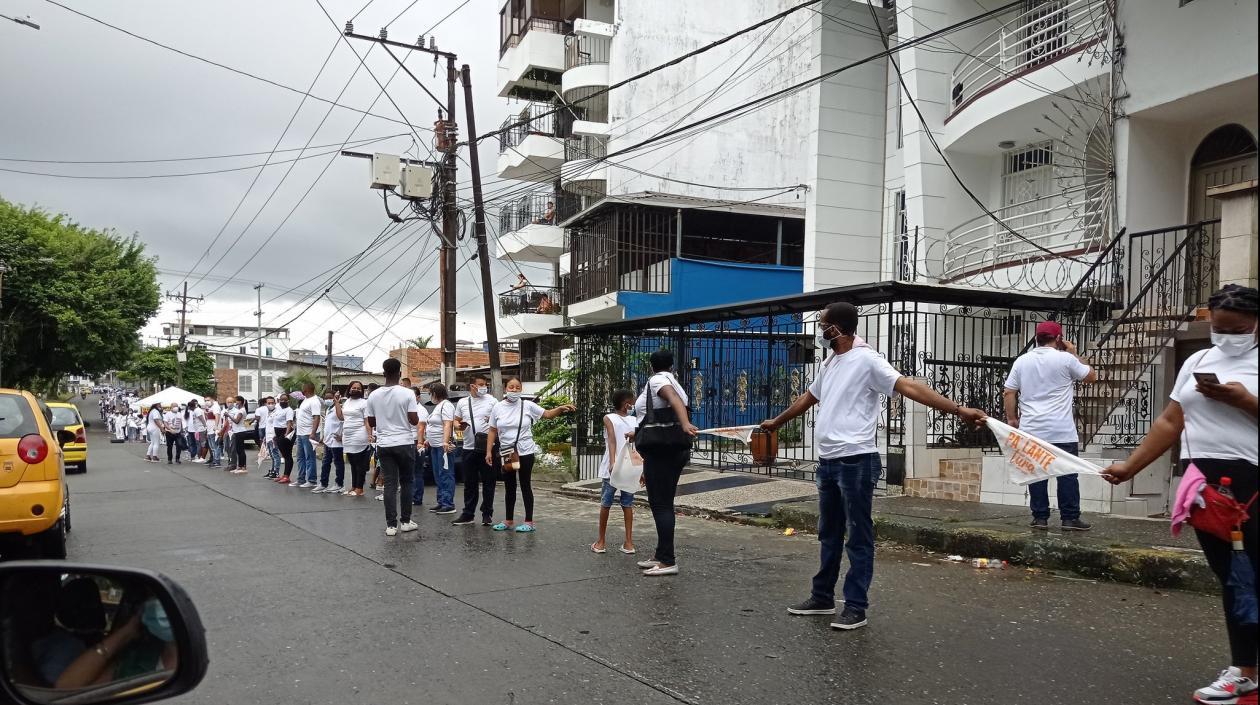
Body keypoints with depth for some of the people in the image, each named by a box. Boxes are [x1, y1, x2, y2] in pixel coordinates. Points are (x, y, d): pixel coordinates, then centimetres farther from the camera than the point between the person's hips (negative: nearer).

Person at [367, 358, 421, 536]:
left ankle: (391, 524, 1)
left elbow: (371, 423, 7)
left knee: (390, 484, 4)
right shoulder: (407, 394, -11)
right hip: (404, 443, -2)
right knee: (406, 482, 11)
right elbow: (414, 420, -12)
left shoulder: (373, 396, 0)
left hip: (384, 445, 2)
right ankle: (405, 521, 14)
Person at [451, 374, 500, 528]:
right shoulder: (462, 402, 11)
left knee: (488, 482, 2)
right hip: (469, 448, 3)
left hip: (488, 449, -3)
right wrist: (458, 425, -5)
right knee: (469, 483, 9)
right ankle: (468, 514, 16)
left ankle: (487, 515, 10)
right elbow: (455, 420, 16)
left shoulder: (492, 401, 1)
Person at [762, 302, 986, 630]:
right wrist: (776, 422, 42)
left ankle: (856, 607, 7)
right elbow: (807, 398, 30)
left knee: (859, 536, 0)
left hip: (856, 461, -9)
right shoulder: (829, 363, 15)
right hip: (827, 461, 9)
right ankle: (823, 597, 29)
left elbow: (909, 387, -21)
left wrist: (958, 410, -32)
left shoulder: (866, 360, -12)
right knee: (829, 533, 17)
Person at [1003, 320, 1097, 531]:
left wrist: (1012, 418, 14)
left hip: (1031, 430, 3)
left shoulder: (1022, 361, 7)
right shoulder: (1065, 359, -3)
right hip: (1062, 431, -3)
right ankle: (1070, 518, 5)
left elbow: (1008, 393, 6)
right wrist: (1075, 355, 18)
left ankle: (1040, 518, 7)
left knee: (1036, 474, 4)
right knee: (1067, 475, 3)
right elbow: (1092, 377, 10)